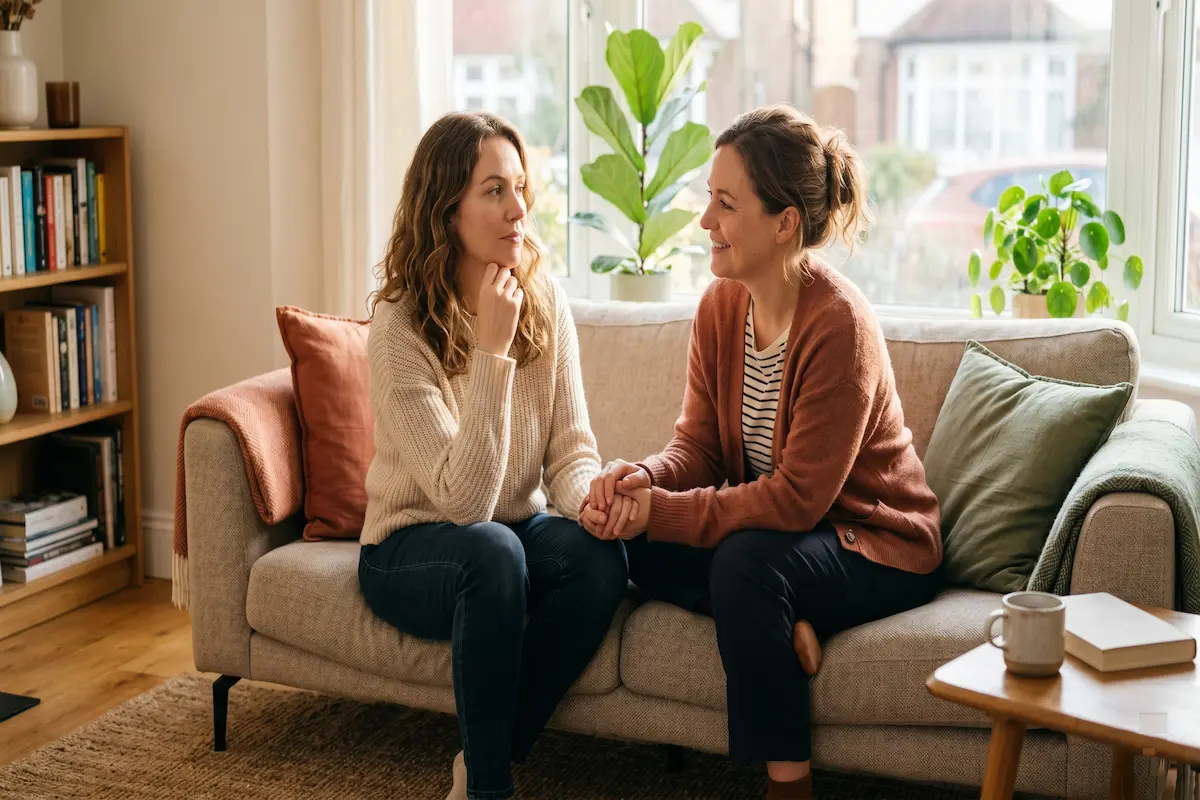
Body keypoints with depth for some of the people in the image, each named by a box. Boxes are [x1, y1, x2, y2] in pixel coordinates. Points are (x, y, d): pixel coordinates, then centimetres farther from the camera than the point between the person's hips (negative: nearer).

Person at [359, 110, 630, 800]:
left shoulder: (544, 301, -5)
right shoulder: (400, 329, -20)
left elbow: (572, 451, -5)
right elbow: (463, 500, -27)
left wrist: (593, 499, -29)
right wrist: (492, 351, -31)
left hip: (518, 529, 5)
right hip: (411, 549, -4)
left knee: (602, 554, -27)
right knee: (493, 550, -37)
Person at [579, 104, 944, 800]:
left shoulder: (838, 323, -26)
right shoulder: (722, 305, -3)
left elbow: (798, 498, -27)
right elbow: (698, 446, -1)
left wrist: (662, 511, -29)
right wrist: (639, 480, -23)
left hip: (880, 546, -6)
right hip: (768, 527, 7)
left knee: (745, 559, -35)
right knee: (637, 544, -15)